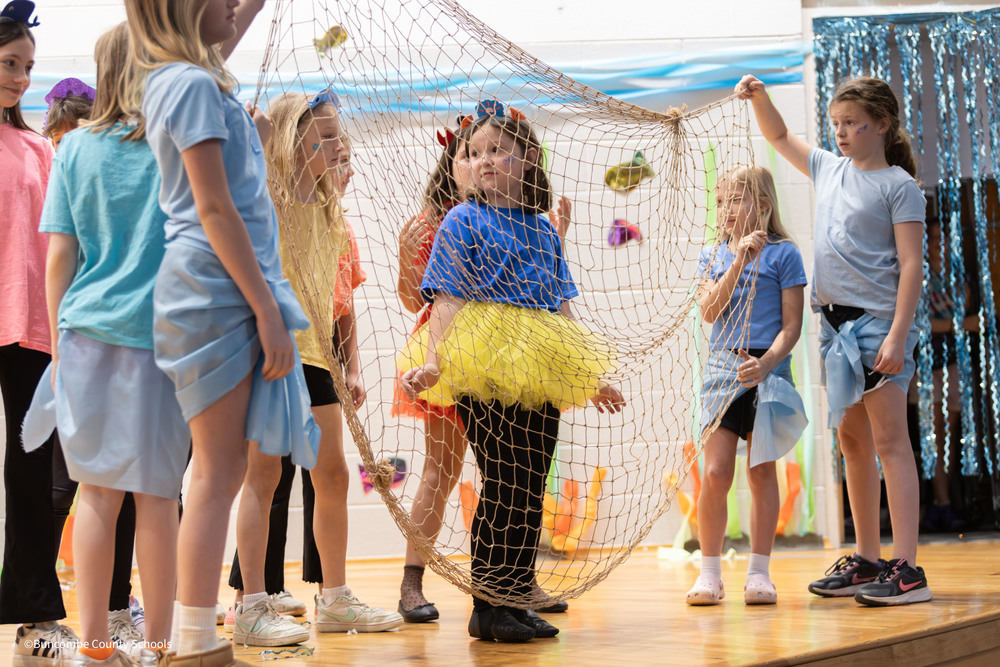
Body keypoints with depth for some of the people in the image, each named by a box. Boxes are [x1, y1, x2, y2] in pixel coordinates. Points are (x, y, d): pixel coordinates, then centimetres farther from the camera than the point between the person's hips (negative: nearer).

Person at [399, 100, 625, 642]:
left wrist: (588, 378, 21)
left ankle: (515, 598, 14)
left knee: (531, 490, 5)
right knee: (503, 487, -9)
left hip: (540, 376, 6)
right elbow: (447, 300, -5)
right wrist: (433, 363, -19)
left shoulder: (543, 229, 17)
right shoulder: (464, 221, 3)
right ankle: (487, 606, 0)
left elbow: (560, 309, 21)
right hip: (484, 373, -6)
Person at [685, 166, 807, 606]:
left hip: (768, 369, -2)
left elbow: (791, 325, -2)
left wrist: (766, 362, -19)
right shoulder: (714, 256, 12)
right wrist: (739, 261, -13)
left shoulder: (783, 253, 1)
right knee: (716, 473, -5)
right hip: (722, 368, 2)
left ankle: (759, 573, 9)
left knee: (761, 470, 1)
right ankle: (710, 573, 5)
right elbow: (709, 311, -3)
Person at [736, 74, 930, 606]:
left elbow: (911, 265, -11)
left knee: (889, 442, -10)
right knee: (852, 442, 10)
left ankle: (906, 568, -12)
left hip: (877, 322, -7)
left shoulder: (898, 185, -5)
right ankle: (867, 561, 17)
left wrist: (897, 336, -20)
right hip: (835, 320, 7)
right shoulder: (828, 169, 15)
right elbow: (779, 136, 31)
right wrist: (758, 96, 13)